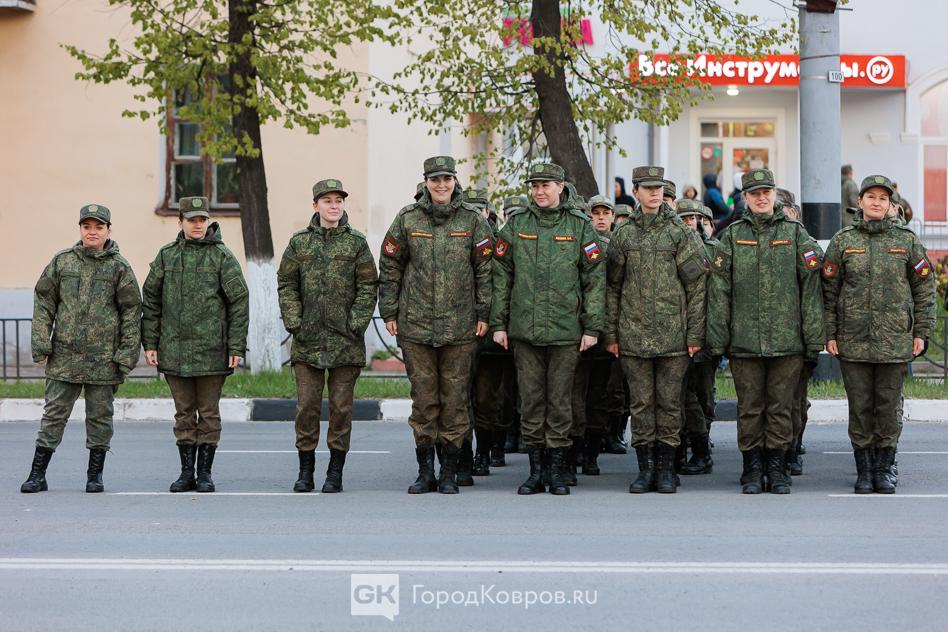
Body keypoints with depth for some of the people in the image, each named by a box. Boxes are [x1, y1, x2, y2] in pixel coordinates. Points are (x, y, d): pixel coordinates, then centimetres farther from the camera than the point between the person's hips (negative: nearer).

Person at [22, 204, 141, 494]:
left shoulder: (119, 267, 1)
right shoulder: (61, 261, 6)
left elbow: (132, 312, 1)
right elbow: (43, 301, 8)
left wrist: (127, 355, -4)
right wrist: (41, 344, -1)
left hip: (104, 358, -1)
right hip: (64, 356, 1)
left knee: (100, 416, 6)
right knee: (54, 414, 3)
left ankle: (95, 475, 16)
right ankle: (37, 474, 8)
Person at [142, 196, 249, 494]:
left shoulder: (222, 256, -1)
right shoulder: (166, 256, 8)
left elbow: (239, 302, -3)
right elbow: (150, 300, 11)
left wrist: (236, 347, -8)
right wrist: (150, 343, 5)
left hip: (211, 351, -3)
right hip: (174, 351, 3)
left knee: (208, 414, 3)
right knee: (184, 414, 8)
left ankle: (205, 473, 11)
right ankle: (186, 472, 14)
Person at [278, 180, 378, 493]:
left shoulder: (356, 242, 3)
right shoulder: (299, 242, 7)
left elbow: (368, 287, 2)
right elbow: (286, 284, 8)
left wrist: (356, 323, -7)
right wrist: (293, 322, -3)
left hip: (345, 339, -1)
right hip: (307, 339, 1)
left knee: (341, 406, 2)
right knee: (306, 405, 1)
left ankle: (335, 473, 9)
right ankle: (305, 471, 10)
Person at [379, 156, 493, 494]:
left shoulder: (472, 220, 3)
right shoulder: (407, 219, 4)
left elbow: (486, 270, 4)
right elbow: (389, 269, 9)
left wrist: (483, 313, -1)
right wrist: (389, 313, 5)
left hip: (460, 327, -1)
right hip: (416, 326, 1)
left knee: (455, 399, 2)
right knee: (423, 399, 4)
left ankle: (449, 472, 9)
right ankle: (425, 472, 11)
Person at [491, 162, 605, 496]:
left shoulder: (580, 225, 2)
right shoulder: (516, 224, 7)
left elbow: (595, 278, 2)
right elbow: (501, 276, 10)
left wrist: (592, 327, -3)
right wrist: (498, 323, 5)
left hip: (566, 330, -2)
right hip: (524, 328, 2)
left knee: (560, 400, 1)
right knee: (530, 399, 4)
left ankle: (558, 472, 9)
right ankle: (535, 472, 11)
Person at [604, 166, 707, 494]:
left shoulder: (681, 233, 2)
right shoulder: (623, 235, 8)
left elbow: (697, 285, 0)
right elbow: (612, 287, 10)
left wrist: (695, 334, -5)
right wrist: (610, 334, 4)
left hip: (673, 334, -2)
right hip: (634, 335, 2)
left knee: (669, 402, 2)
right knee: (641, 402, 4)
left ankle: (666, 469, 8)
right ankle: (645, 467, 10)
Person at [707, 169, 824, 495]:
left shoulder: (795, 233, 5)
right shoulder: (732, 236, 7)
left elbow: (811, 285, 3)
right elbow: (718, 290, 5)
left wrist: (814, 335, -3)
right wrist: (716, 338, -1)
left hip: (787, 340, 0)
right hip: (744, 341, 0)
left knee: (780, 406, 3)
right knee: (749, 407, 4)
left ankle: (777, 470, 11)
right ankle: (752, 471, 12)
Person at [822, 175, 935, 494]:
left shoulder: (907, 240, 5)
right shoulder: (843, 241, 5)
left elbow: (924, 287, 7)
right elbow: (829, 290, 5)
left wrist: (921, 333, 1)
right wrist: (830, 333, 0)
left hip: (895, 340, 0)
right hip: (853, 341, 0)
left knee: (889, 406, 3)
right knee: (860, 406, 2)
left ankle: (884, 470, 13)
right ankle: (864, 471, 11)